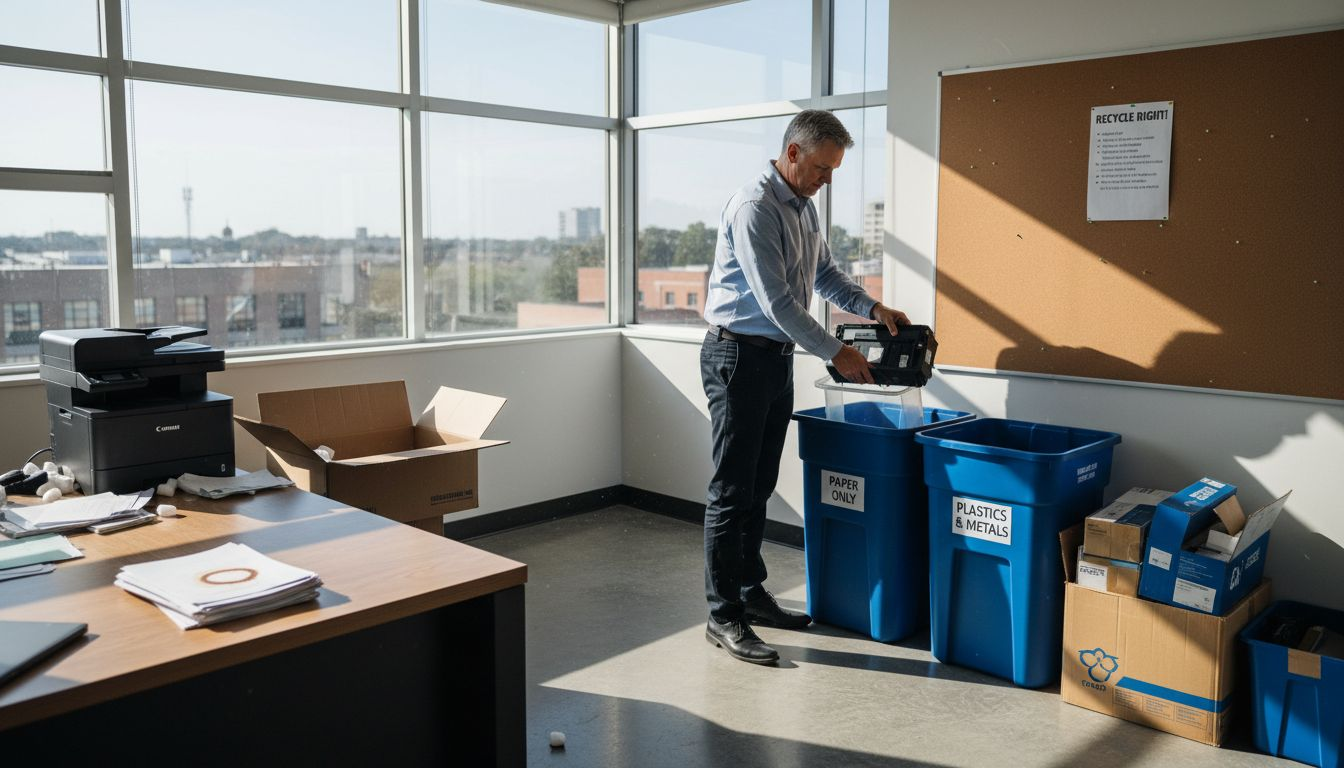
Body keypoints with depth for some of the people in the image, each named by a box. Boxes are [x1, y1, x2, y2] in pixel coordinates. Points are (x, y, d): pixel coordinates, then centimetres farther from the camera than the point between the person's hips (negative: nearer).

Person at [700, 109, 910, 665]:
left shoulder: (804, 207, 13)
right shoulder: (753, 207, -17)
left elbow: (824, 274, 22)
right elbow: (775, 300, -21)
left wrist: (871, 307, 6)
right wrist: (835, 352, -17)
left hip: (777, 357, 9)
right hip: (739, 355, -9)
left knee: (759, 488, 14)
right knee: (732, 491, -4)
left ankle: (751, 593, 25)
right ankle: (722, 616, 3)